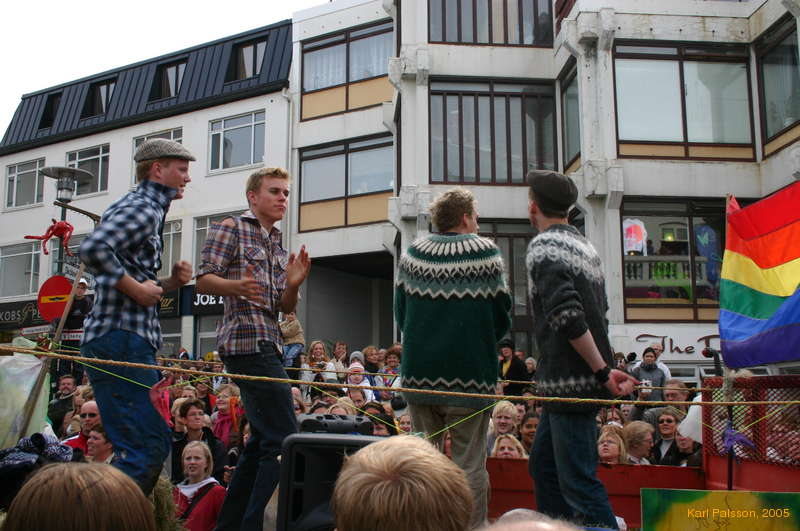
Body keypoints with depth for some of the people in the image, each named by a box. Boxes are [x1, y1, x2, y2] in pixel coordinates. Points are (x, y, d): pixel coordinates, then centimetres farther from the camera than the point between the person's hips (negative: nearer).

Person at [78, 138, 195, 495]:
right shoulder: (142, 207, -8)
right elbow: (93, 249, -27)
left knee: (154, 445, 14)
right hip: (122, 339, -10)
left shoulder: (148, 210, 23)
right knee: (144, 450, -11)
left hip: (129, 341, 10)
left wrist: (171, 283, 9)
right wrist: (135, 288, -17)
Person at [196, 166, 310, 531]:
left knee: (261, 440, 12)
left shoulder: (279, 247, 22)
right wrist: (235, 286, -28)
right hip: (247, 340, -9)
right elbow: (203, 281, -8)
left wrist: (293, 284, -4)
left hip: (268, 343, 9)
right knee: (283, 439, -14)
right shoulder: (231, 229, 1)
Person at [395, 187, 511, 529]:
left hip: (419, 372, 4)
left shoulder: (413, 253, 5)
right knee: (470, 465, 3)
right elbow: (501, 314, -1)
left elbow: (400, 312, 8)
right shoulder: (486, 252, -4)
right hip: (469, 373, -3)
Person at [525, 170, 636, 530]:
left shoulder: (544, 247, -12)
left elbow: (568, 317, -23)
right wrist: (603, 368, 16)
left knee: (578, 479, -5)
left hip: (570, 381, -9)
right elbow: (599, 311, 17)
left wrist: (603, 371, -19)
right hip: (573, 381, 9)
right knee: (543, 465, 17)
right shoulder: (583, 245, 16)